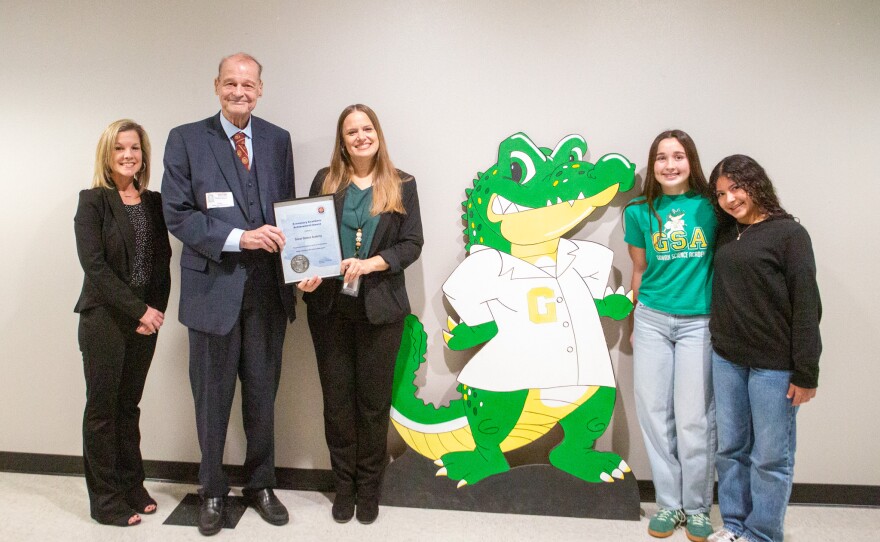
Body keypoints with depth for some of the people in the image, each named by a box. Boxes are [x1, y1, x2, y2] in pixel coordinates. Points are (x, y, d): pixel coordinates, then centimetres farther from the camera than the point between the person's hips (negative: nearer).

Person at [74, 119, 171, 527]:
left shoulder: (154, 202, 9)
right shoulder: (93, 201, -4)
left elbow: (162, 261, 7)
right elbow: (94, 266, -12)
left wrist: (156, 310, -5)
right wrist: (139, 309, -15)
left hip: (146, 319, 4)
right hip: (104, 318, -4)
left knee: (129, 405, 13)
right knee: (102, 408, 4)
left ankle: (132, 487, 23)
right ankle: (105, 499, 15)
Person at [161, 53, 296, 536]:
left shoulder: (278, 140, 8)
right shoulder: (186, 139, -2)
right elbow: (177, 214, -8)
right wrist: (237, 237, -20)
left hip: (267, 288, 3)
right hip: (214, 286, -2)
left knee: (263, 395, 13)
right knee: (212, 397, 11)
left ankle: (260, 485, 32)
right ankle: (212, 491, 30)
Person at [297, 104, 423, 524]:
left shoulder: (402, 185, 3)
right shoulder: (325, 181, 6)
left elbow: (412, 243, -2)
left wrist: (371, 263, -18)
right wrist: (307, 276, -13)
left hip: (380, 307, -1)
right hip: (330, 305, 1)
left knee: (374, 400, 8)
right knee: (337, 399, 8)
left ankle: (369, 488, 25)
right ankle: (344, 486, 25)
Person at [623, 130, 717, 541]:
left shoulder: (710, 207, -2)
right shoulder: (640, 212, 3)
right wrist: (634, 321, 12)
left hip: (699, 322, -2)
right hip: (652, 320, 2)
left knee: (694, 419, 2)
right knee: (655, 414, 6)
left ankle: (697, 507, 20)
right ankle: (668, 503, 21)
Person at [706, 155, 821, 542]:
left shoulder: (788, 233, -8)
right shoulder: (726, 234, 9)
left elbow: (806, 305, -11)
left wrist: (806, 372, -12)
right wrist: (718, 345, 6)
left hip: (774, 365, -5)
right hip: (726, 360, 6)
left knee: (770, 457, 5)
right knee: (730, 449, 14)